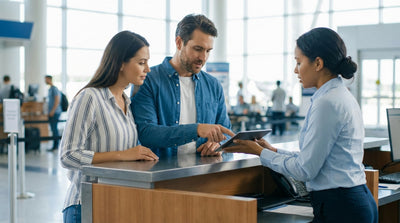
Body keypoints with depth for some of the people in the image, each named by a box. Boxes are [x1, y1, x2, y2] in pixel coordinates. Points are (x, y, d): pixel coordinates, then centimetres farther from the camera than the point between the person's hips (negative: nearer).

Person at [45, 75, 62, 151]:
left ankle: (55, 146, -8)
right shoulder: (50, 89, 19)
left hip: (55, 112, -10)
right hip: (51, 112, 10)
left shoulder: (54, 89, -11)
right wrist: (49, 111, 20)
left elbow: (57, 100, -17)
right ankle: (56, 145, 14)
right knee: (53, 128, 10)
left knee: (54, 128, -10)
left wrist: (52, 111, -19)